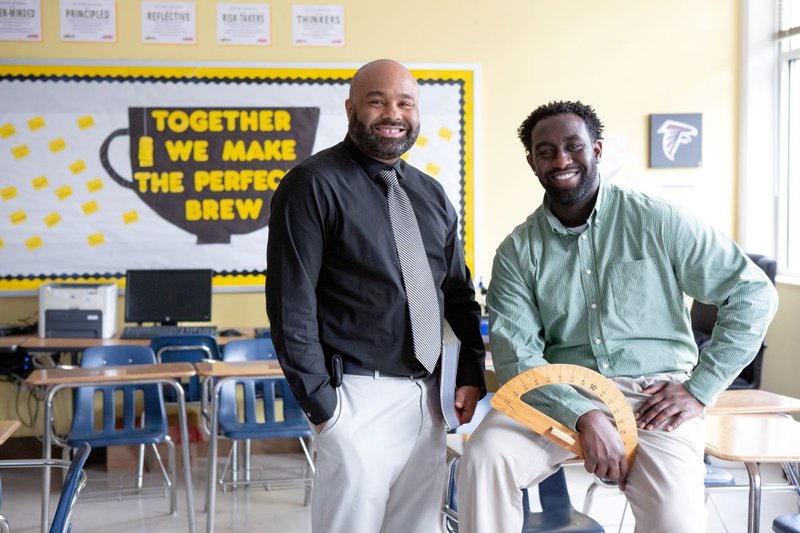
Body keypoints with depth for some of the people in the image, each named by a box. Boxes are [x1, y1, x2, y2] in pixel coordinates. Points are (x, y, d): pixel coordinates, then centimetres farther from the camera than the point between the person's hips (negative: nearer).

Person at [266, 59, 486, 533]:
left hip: (428, 397, 6)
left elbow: (459, 293, 18)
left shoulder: (432, 195, 14)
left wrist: (471, 374, 7)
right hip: (360, 397, -6)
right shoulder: (313, 184, -7)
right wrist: (320, 401, -12)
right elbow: (290, 306, -10)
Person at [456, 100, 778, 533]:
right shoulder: (518, 251, 4)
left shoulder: (657, 221, -1)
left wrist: (699, 389, -5)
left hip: (653, 394, -1)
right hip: (561, 395, 2)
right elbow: (516, 357, -6)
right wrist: (584, 416, -22)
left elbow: (753, 293, 0)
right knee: (484, 457, -26)